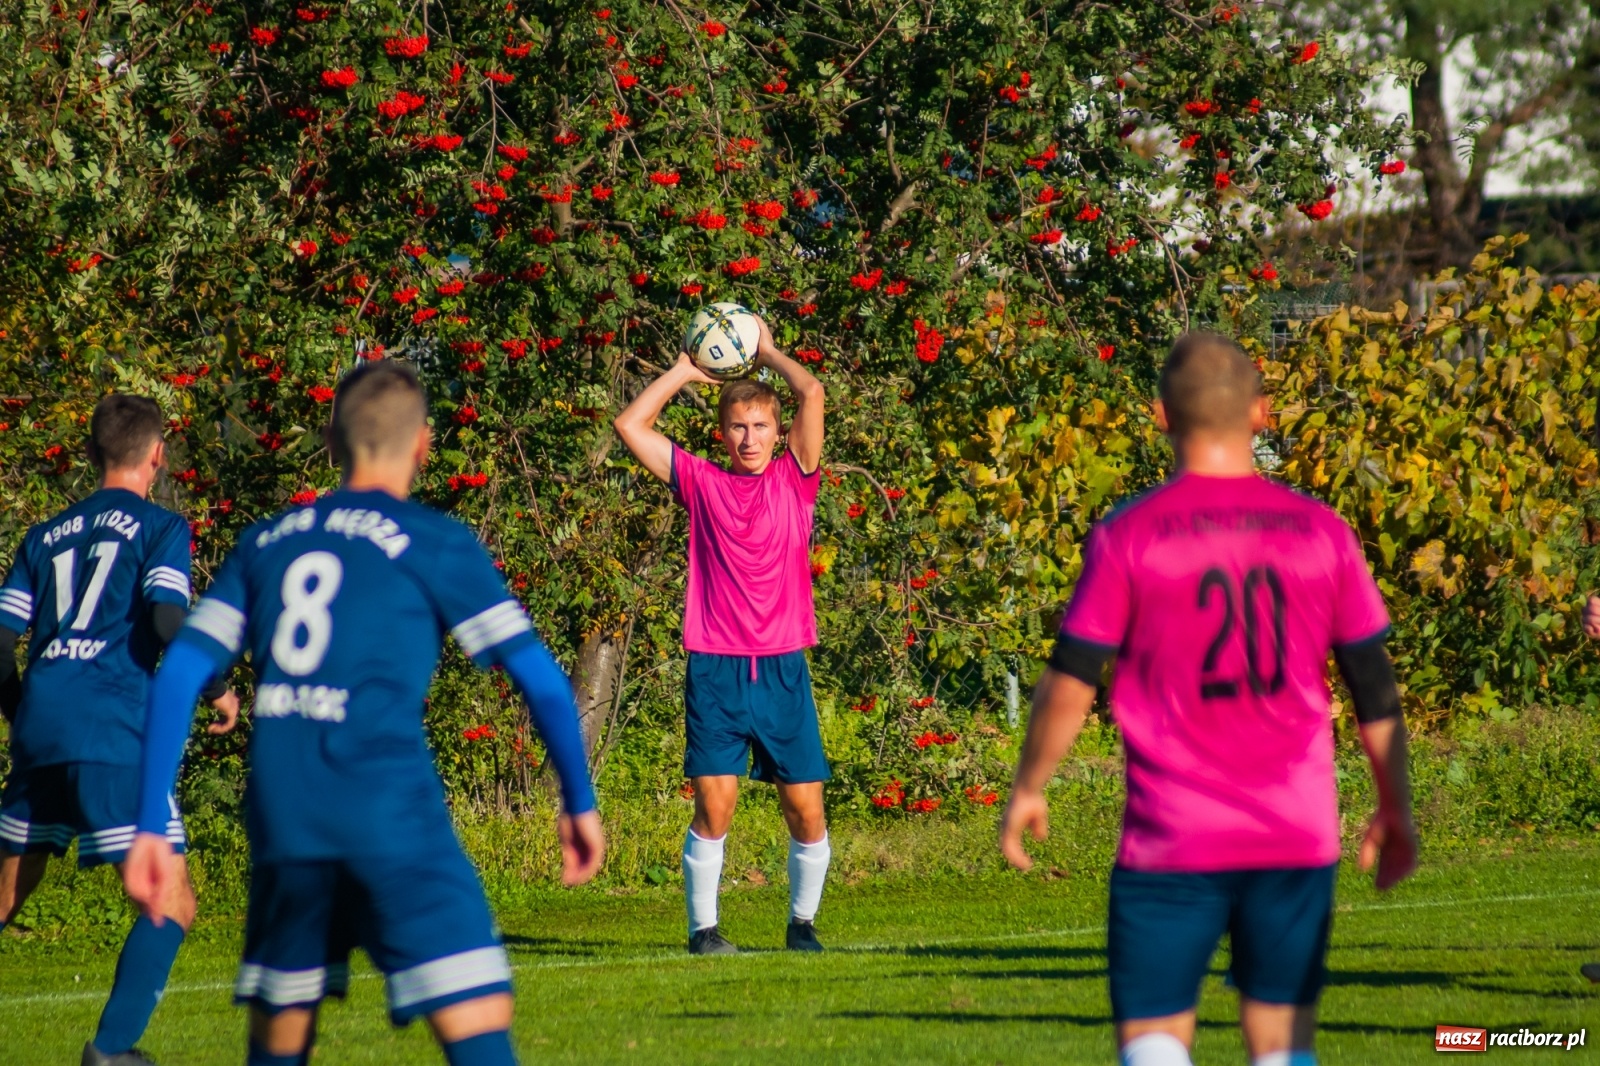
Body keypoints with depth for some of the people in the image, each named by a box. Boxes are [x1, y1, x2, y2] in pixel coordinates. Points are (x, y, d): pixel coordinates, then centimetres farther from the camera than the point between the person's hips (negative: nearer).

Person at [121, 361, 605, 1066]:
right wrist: (579, 803, 15)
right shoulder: (435, 543, 4)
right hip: (387, 805, -5)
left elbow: (178, 675, 11)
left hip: (280, 815, 5)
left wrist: (149, 825, 12)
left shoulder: (266, 542, 17)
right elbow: (539, 677, 3)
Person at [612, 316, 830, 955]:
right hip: (716, 668, -1)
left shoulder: (794, 480, 8)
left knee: (806, 807, 0)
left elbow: (812, 394, -2)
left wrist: (767, 353, 12)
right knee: (714, 803, -8)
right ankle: (702, 927, 2)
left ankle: (802, 922, 17)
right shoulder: (701, 484, 9)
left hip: (783, 668, 1)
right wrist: (683, 372, 12)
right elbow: (631, 424, 7)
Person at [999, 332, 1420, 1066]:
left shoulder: (1126, 537, -6)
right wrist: (1395, 811, 18)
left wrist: (1028, 789, 11)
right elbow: (1376, 689, 6)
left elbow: (1070, 683, -4)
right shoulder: (1322, 532, 2)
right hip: (1299, 839, 3)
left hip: (1171, 842, -3)